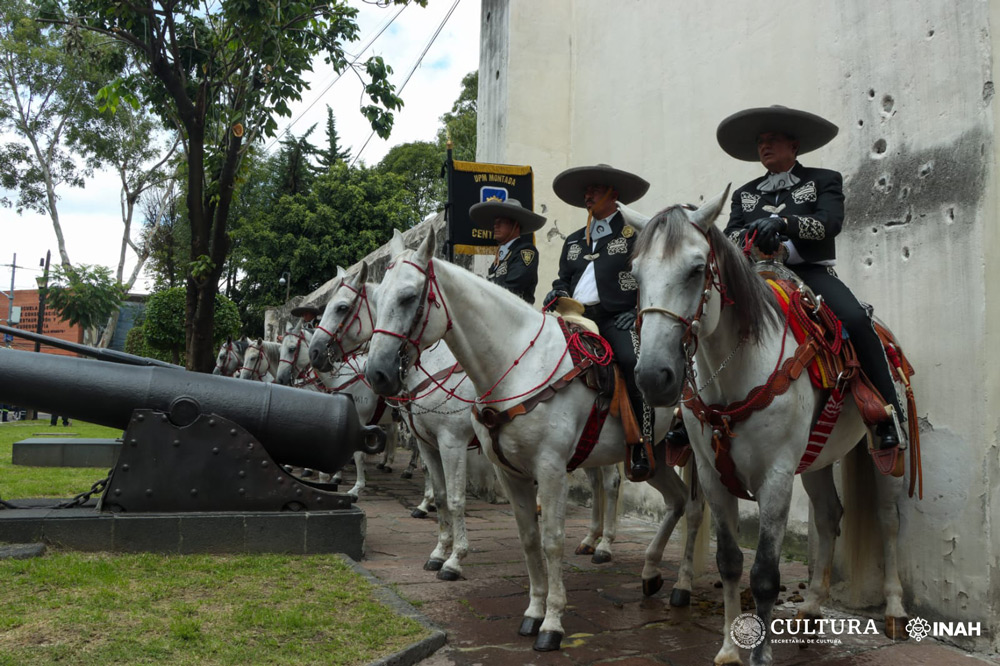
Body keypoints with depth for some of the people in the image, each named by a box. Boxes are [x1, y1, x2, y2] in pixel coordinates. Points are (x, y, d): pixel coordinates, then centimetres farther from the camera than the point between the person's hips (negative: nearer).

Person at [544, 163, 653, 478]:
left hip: (618, 317, -6)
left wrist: (639, 312, -10)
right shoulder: (573, 240, 28)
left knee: (633, 361, -33)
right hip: (578, 317, 6)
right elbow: (564, 277, 29)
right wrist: (557, 293, 6)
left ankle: (642, 448, -26)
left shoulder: (634, 233, 10)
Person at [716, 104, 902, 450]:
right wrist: (748, 237, -19)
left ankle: (888, 417, -20)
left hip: (812, 273, -3)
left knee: (855, 319, -31)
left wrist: (782, 221, -26)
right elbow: (731, 236, 6)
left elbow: (830, 222, -8)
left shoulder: (824, 180, 12)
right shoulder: (744, 194, 22)